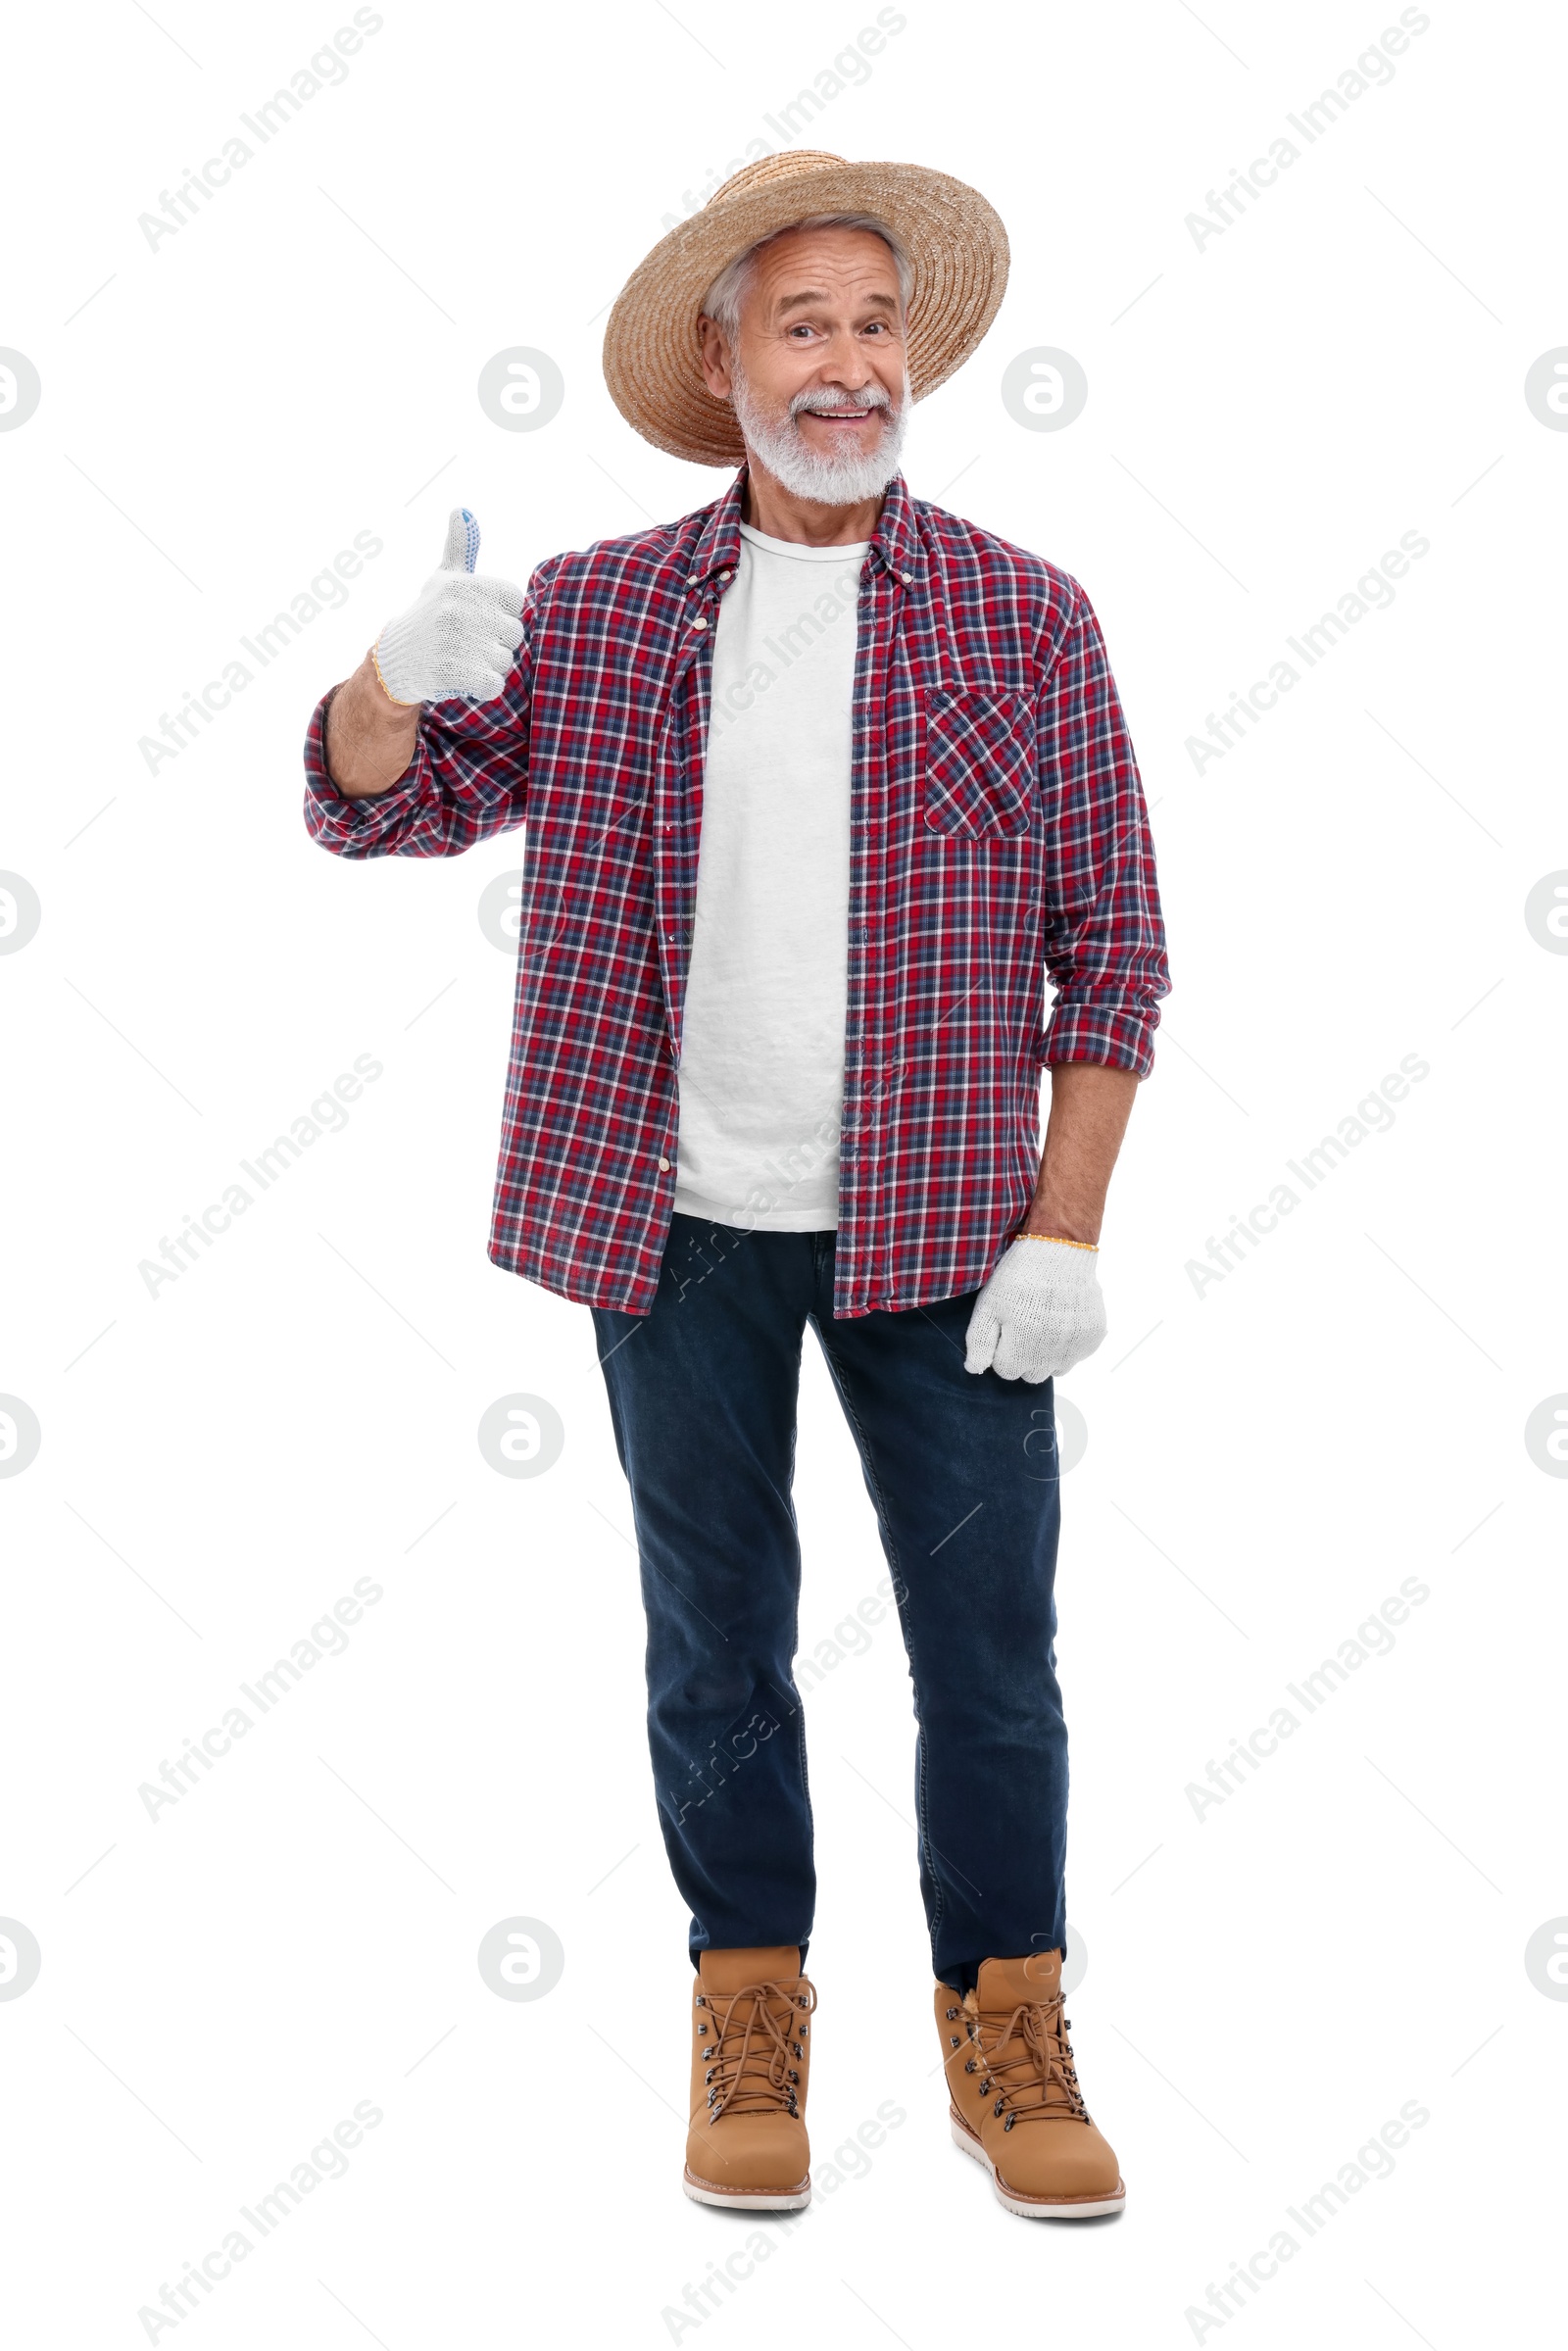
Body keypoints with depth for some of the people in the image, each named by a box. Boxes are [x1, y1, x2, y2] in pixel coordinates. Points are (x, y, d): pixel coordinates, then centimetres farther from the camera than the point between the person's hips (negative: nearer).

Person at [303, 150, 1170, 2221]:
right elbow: (375, 805, 5)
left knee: (991, 1643, 5)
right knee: (717, 1643, 11)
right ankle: (750, 2016, 27)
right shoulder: (594, 614, 5)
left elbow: (1111, 939, 0)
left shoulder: (1024, 618, 1)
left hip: (936, 1228, -1)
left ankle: (1006, 2028, 21)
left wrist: (1066, 1231, -7)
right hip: (677, 1225, 1)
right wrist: (402, 673, -19)